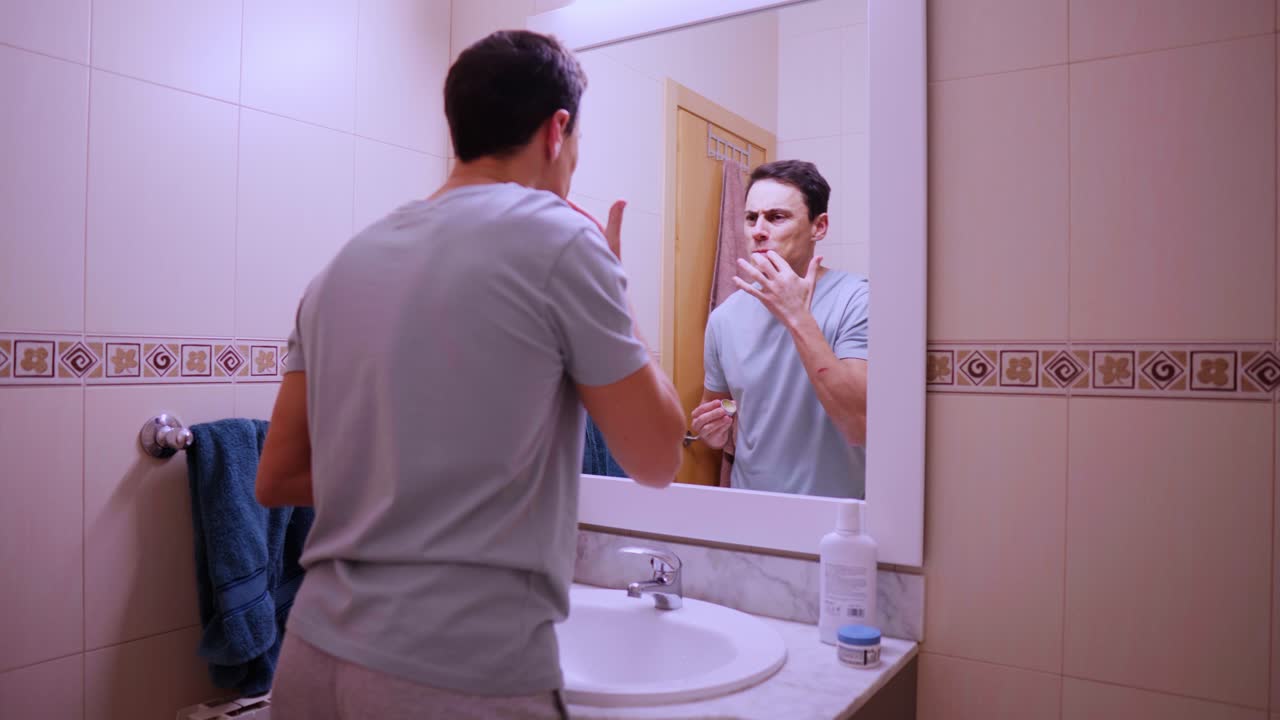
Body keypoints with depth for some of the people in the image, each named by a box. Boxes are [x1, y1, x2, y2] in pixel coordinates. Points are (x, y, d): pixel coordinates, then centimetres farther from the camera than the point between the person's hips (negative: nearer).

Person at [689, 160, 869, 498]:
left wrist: (797, 318, -23)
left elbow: (859, 426, -20)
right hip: (749, 509, 5)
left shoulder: (856, 299, -10)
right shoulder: (725, 317, 2)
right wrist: (712, 430, -4)